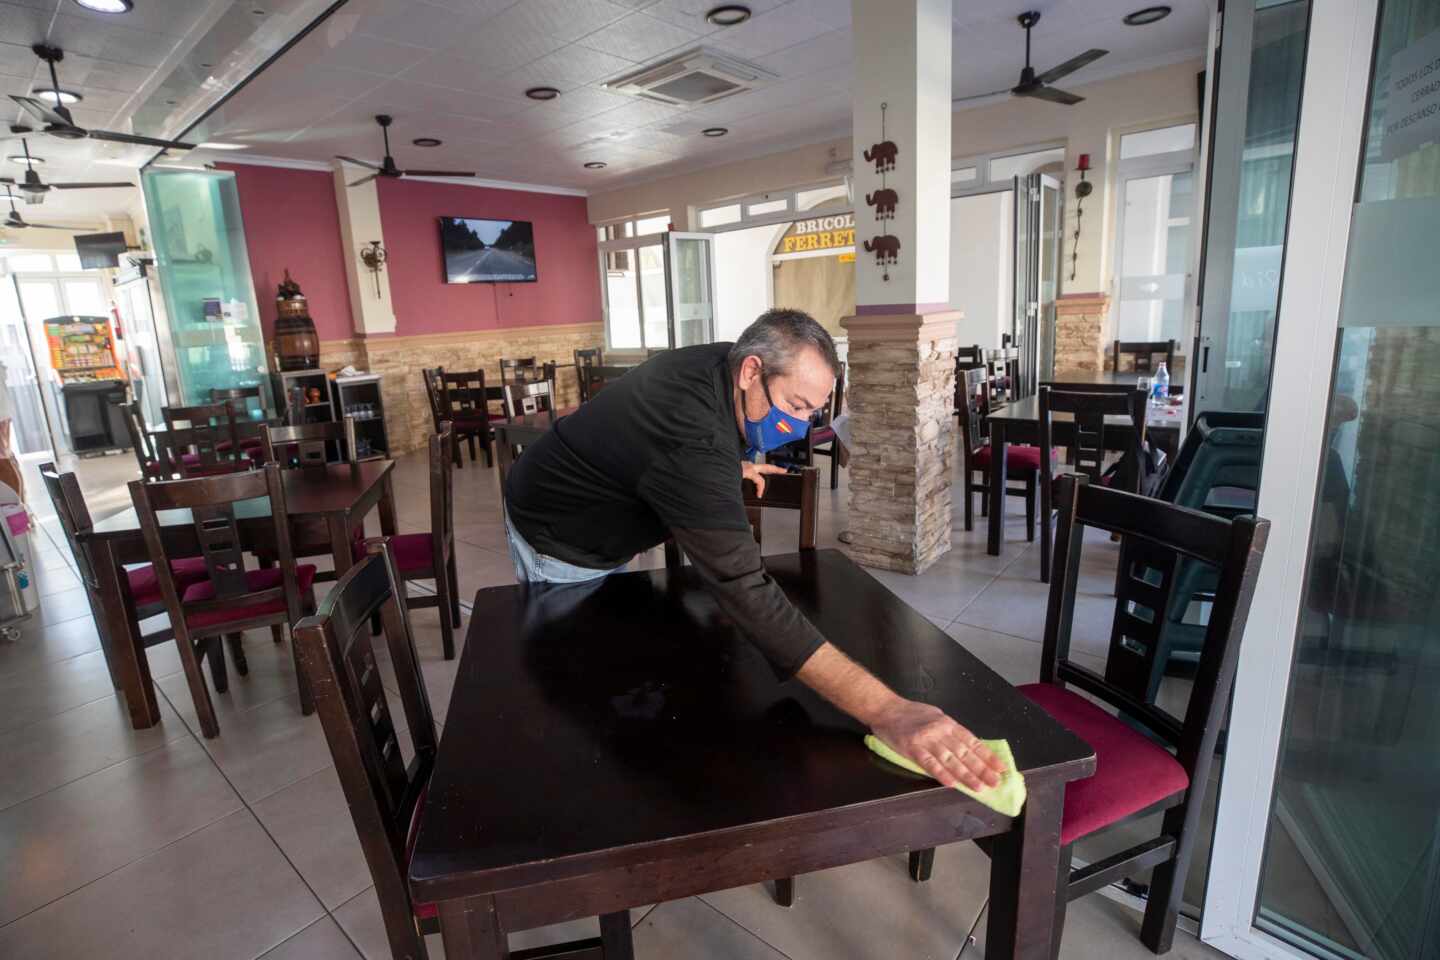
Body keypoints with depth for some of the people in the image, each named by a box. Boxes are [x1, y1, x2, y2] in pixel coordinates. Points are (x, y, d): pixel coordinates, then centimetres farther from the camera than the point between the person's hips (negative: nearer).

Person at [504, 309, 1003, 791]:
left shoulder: (719, 364, -14)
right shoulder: (694, 444, -43)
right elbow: (746, 592, -52)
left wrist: (730, 466, 2)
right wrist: (885, 711, -56)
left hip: (592, 526, 8)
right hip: (558, 543, -8)